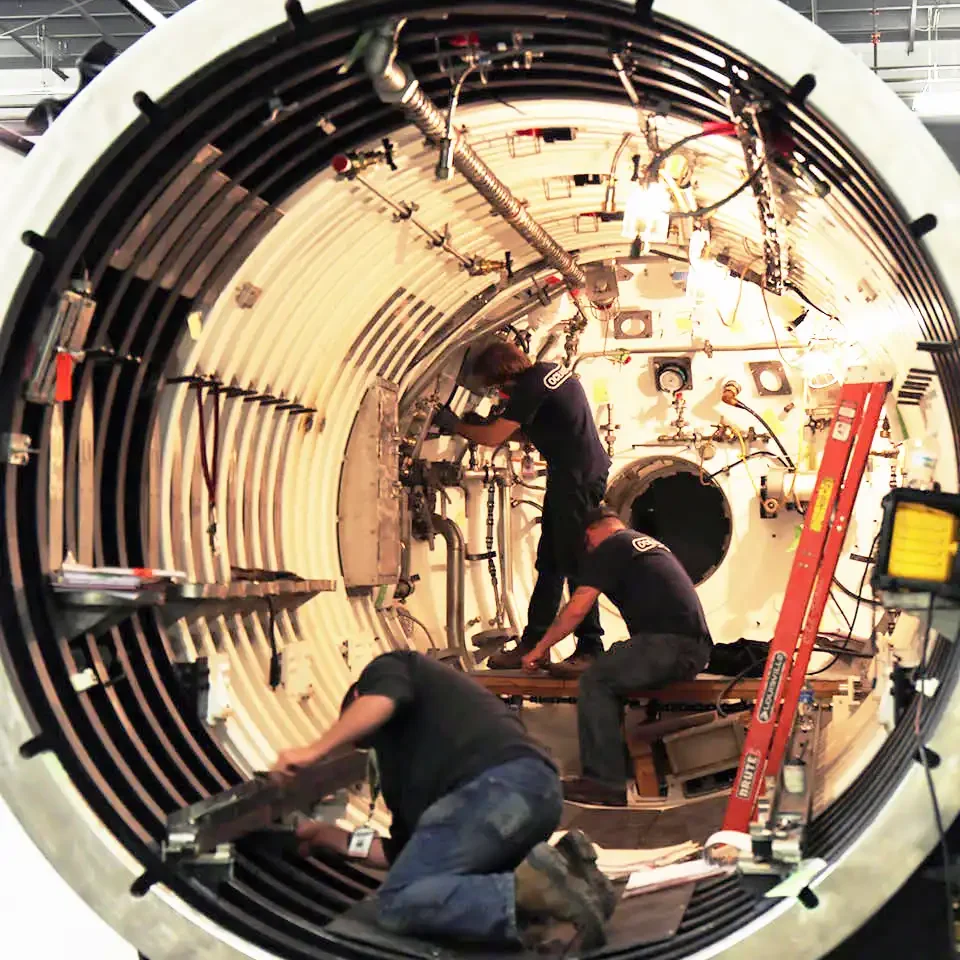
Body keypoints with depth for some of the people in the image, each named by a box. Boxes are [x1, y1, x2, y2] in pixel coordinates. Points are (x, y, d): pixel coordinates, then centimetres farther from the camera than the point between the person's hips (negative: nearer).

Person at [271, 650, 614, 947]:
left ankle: (532, 888, -25)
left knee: (398, 903, -9)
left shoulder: (387, 669, 21)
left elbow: (381, 702, -7)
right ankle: (553, 863, -1)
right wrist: (325, 835, 48)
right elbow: (398, 853, 37)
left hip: (498, 785, -9)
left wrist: (315, 751, -2)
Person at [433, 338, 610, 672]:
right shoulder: (553, 369, 13)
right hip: (572, 477, 10)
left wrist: (453, 425, -1)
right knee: (549, 563, 12)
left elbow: (494, 437, -15)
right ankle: (532, 644, 16)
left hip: (578, 478, -10)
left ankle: (590, 649, -4)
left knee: (575, 565, -8)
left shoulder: (531, 386, -16)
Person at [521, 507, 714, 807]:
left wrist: (540, 648, 9)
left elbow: (576, 610, -3)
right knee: (613, 671, 20)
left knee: (596, 682, -10)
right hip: (697, 648, 9)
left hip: (669, 644, -9)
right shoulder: (652, 544, 29)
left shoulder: (609, 547, 2)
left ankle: (605, 783, -15)